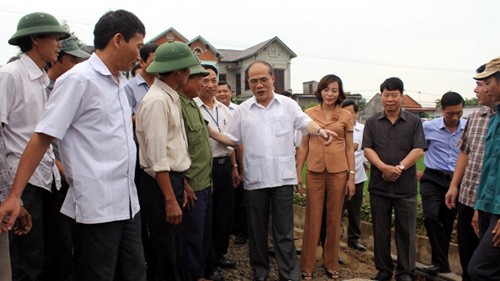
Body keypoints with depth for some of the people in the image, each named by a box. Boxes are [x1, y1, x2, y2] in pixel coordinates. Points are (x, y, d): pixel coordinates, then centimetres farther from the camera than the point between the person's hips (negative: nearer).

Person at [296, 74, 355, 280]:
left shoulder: (346, 116, 4)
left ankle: (331, 264, 25)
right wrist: (298, 172, 2)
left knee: (334, 219, 9)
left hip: (338, 171, 0)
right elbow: (304, 145, 6)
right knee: (312, 219, 4)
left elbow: (349, 148, 5)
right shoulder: (309, 113, 4)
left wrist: (352, 176, 0)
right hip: (314, 170, 0)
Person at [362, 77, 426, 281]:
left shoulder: (414, 122, 4)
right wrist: (384, 168, -16)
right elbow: (367, 149, -1)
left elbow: (418, 150, -4)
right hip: (379, 185, 1)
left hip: (406, 185, -1)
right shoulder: (372, 122, 7)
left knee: (406, 231, 5)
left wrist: (400, 168, -16)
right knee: (380, 230, 9)